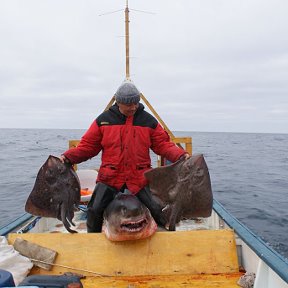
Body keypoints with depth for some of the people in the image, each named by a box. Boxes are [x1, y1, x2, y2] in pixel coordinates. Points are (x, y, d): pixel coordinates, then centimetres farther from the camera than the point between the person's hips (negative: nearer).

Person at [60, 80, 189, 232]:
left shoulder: (148, 120, 4)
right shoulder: (103, 120, 2)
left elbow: (163, 144, 6)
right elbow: (87, 146, 4)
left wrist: (181, 155, -10)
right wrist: (67, 157, -9)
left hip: (140, 178, 0)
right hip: (109, 177, 0)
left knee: (156, 210, -4)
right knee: (94, 210, -4)